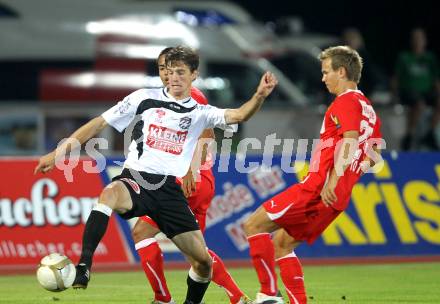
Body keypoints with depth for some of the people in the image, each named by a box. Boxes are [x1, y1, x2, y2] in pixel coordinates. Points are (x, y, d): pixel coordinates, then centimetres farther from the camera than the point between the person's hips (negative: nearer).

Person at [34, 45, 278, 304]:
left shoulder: (200, 113, 13)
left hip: (170, 189, 3)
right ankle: (84, 267, -43)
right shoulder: (145, 98, 6)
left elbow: (239, 115, -3)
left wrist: (260, 96, -23)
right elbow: (99, 124, 7)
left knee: (203, 261, -3)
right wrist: (59, 152, 1)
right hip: (135, 181, -3)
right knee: (110, 194, -40)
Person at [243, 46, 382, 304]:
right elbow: (374, 156, 25)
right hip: (338, 198, 10)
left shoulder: (346, 101, -8)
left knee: (254, 225, -7)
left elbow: (350, 140, -25)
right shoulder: (367, 108, 21)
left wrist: (333, 179, -31)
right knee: (281, 243, 17)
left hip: (318, 188, -10)